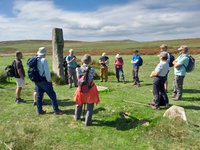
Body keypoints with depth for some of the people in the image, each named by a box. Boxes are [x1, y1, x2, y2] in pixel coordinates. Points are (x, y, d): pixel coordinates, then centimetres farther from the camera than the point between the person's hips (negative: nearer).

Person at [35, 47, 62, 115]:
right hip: (44, 81, -7)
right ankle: (56, 110, 5)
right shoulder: (43, 60, -15)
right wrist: (49, 80, -9)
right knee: (52, 95, 1)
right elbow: (47, 71, -18)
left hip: (37, 81, 7)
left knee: (39, 96, 15)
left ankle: (39, 110, 23)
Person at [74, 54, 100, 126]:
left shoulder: (78, 69, -8)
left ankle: (77, 117, 46)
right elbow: (91, 79, -13)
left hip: (81, 89, 4)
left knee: (79, 104, 26)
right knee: (90, 106, 10)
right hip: (90, 89, -4)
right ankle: (87, 122, 12)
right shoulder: (91, 69, -17)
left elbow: (78, 79, -4)